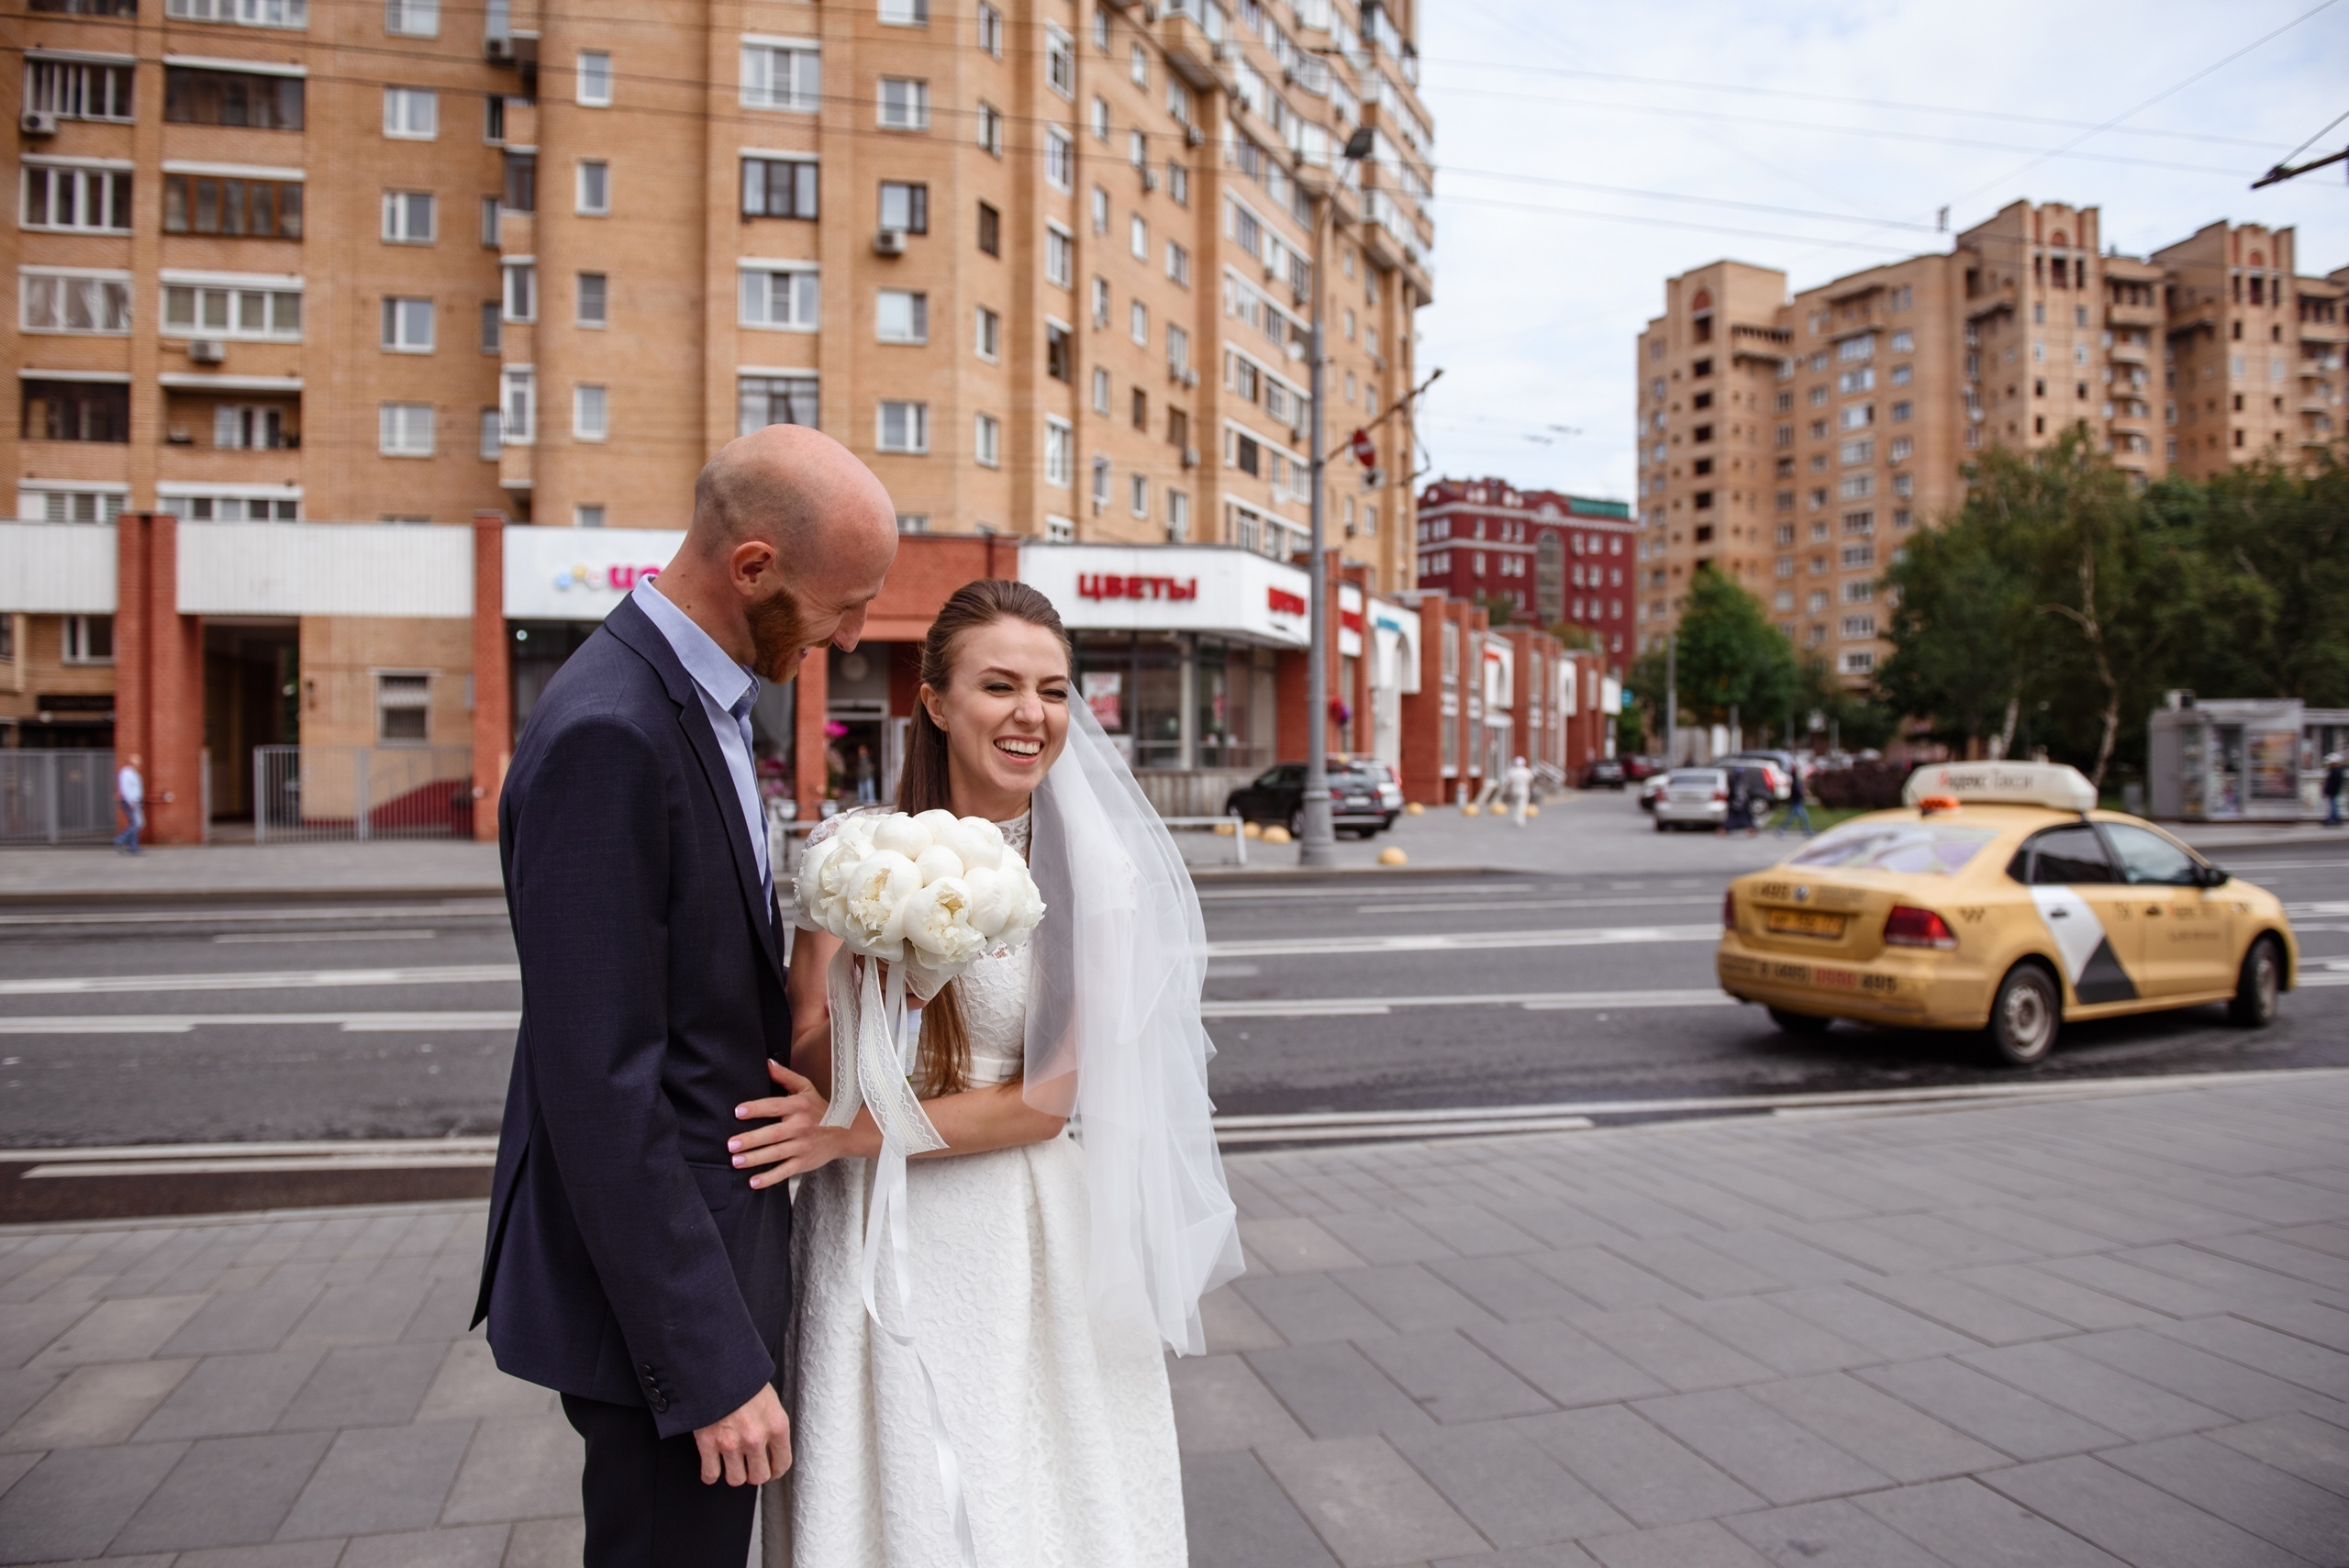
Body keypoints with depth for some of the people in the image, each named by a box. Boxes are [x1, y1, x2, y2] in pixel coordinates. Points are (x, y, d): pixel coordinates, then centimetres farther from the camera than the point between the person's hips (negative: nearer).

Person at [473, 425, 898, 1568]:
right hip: (654, 1292, -9)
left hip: (703, 1246, 9)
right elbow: (601, 1090, -26)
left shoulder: (694, 693, 5)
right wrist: (709, 1364, -22)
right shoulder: (608, 734, -25)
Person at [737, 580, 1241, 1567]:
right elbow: (816, 1070, -8)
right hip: (884, 1246, 1)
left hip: (1034, 1247, 0)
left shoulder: (1096, 874, -10)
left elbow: (1051, 1095, -10)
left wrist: (858, 1134, -13)